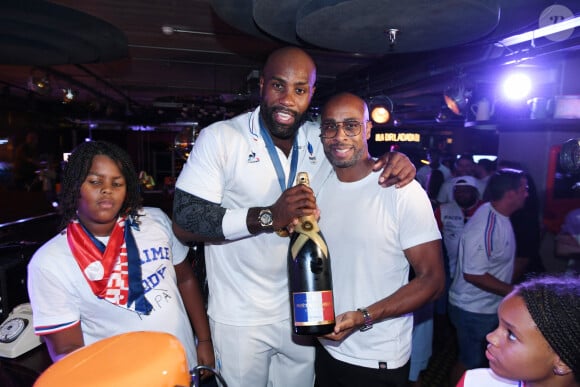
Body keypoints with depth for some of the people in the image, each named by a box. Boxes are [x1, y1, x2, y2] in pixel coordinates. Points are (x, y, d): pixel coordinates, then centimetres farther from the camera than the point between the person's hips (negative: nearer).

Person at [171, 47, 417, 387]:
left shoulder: (322, 139, -1)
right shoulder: (220, 137, -13)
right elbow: (184, 223, -19)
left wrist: (392, 162, -10)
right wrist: (269, 216, -30)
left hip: (303, 311, 4)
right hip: (240, 318, -3)